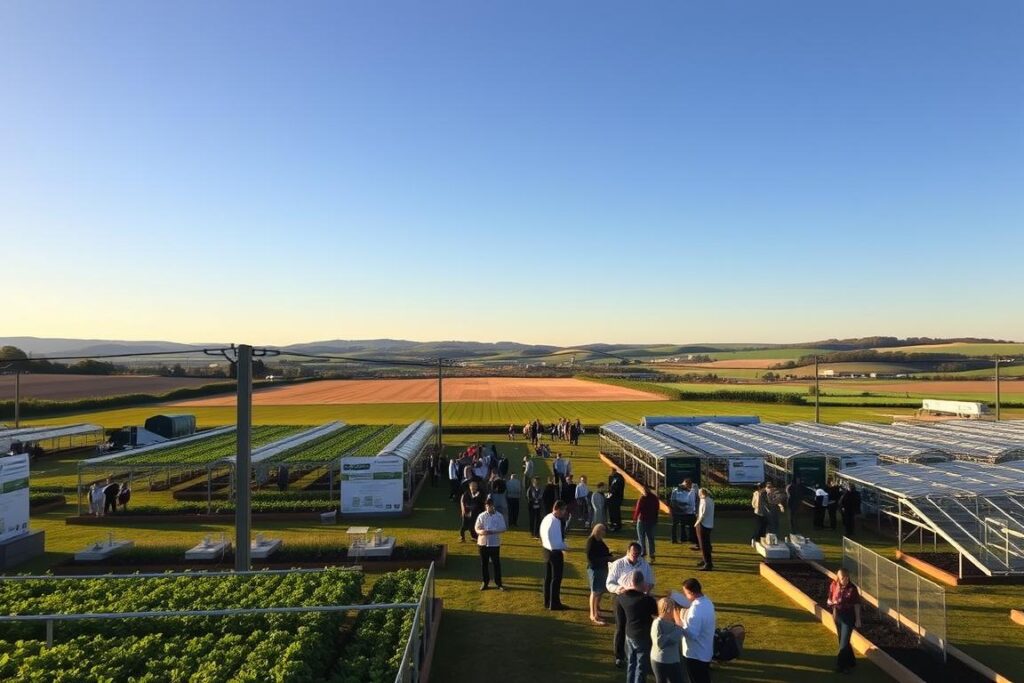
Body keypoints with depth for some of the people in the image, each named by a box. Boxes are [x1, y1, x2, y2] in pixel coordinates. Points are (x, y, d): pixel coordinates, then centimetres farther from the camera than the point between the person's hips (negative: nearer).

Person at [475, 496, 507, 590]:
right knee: (484, 563, 9)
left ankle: (498, 583, 15)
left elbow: (503, 528, -6)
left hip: (495, 543, -1)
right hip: (483, 542, 1)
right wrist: (481, 531, -23)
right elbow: (476, 528, 0)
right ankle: (485, 582, 22)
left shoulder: (499, 516, -4)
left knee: (496, 563, 4)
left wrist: (493, 531, -20)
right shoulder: (481, 516, -1)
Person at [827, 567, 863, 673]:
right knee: (842, 641, 16)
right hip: (837, 616, 4)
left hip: (849, 617, -4)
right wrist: (831, 603, -16)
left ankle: (841, 665, 6)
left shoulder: (852, 588, -15)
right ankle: (851, 662, 35)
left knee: (844, 642, -3)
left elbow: (856, 605, -8)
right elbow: (829, 599, 5)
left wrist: (858, 619, -5)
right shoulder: (834, 585, -6)